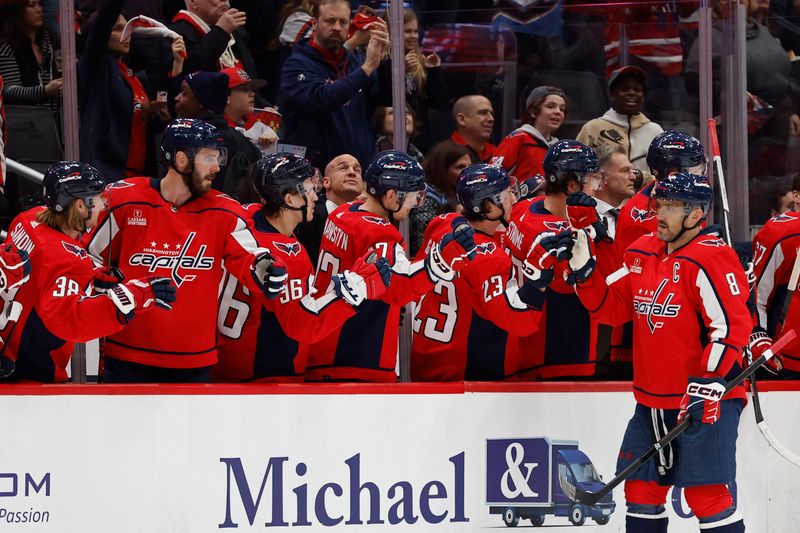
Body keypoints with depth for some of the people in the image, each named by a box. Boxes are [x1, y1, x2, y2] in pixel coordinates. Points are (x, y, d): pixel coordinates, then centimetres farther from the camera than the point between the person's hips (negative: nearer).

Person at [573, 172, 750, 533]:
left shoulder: (710, 259, -15)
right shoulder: (643, 253, 10)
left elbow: (731, 326, -20)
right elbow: (612, 308, 15)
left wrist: (708, 382, -27)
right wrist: (583, 270, 0)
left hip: (704, 400, -8)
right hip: (652, 401, 8)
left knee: (706, 494, -12)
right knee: (642, 489, 12)